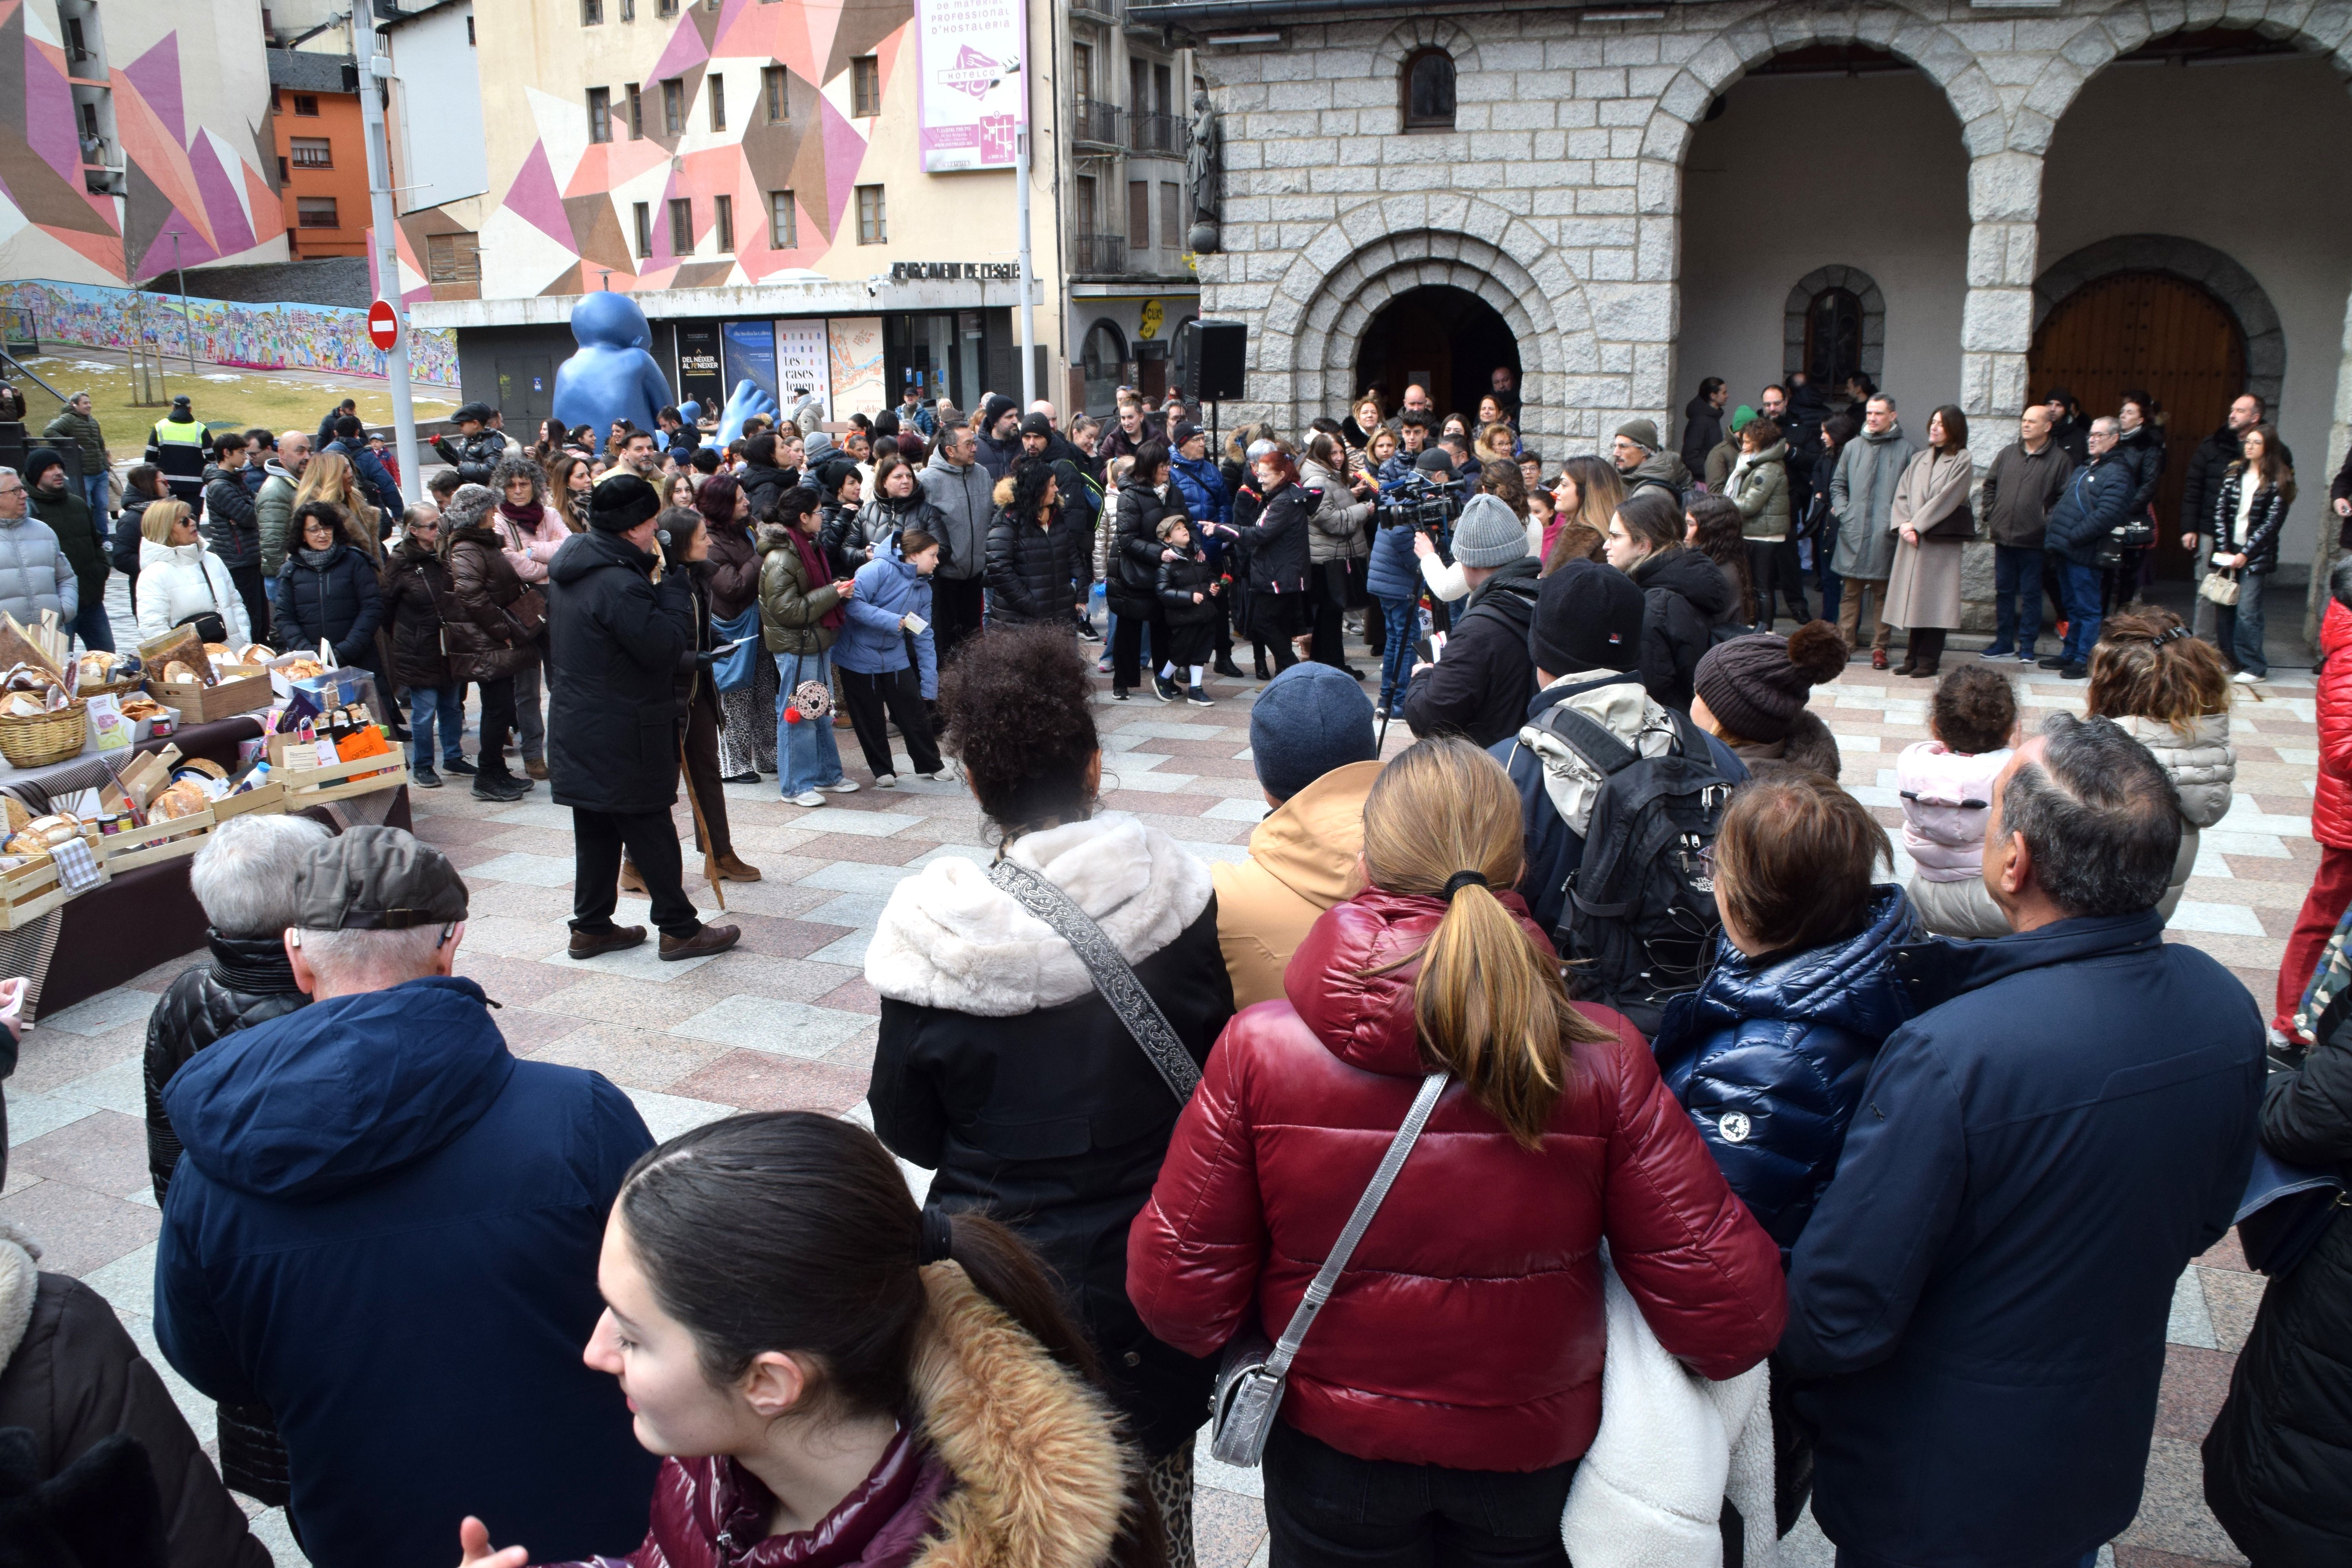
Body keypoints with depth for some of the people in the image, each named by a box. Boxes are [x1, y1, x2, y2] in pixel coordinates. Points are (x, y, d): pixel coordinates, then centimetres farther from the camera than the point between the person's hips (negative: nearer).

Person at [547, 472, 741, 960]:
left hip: (577, 724, 9)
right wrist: (672, 584, -12)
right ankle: (679, 929, 10)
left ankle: (591, 926, 23)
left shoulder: (569, 566, 8)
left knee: (596, 829, 16)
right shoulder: (619, 583, -24)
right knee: (651, 829, 1)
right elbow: (667, 646, -22)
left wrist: (655, 583, 4)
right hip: (621, 733, -9)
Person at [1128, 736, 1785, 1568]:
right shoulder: (1603, 1060, -22)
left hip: (1333, 1461, 0)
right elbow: (1730, 1314, -19)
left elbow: (1176, 1295, -16)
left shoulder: (1260, 1050, -23)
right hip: (1532, 1465, 1)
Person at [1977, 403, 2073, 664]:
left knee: (2031, 594, 3)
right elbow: (1990, 485, 19)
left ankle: (2027, 647, 10)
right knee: (2004, 591, 10)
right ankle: (2004, 643, 19)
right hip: (2003, 536, 5)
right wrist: (1990, 516, 9)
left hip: (2033, 541, -4)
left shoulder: (2060, 459, -4)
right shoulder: (2008, 454, 10)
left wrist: (2049, 524, -12)